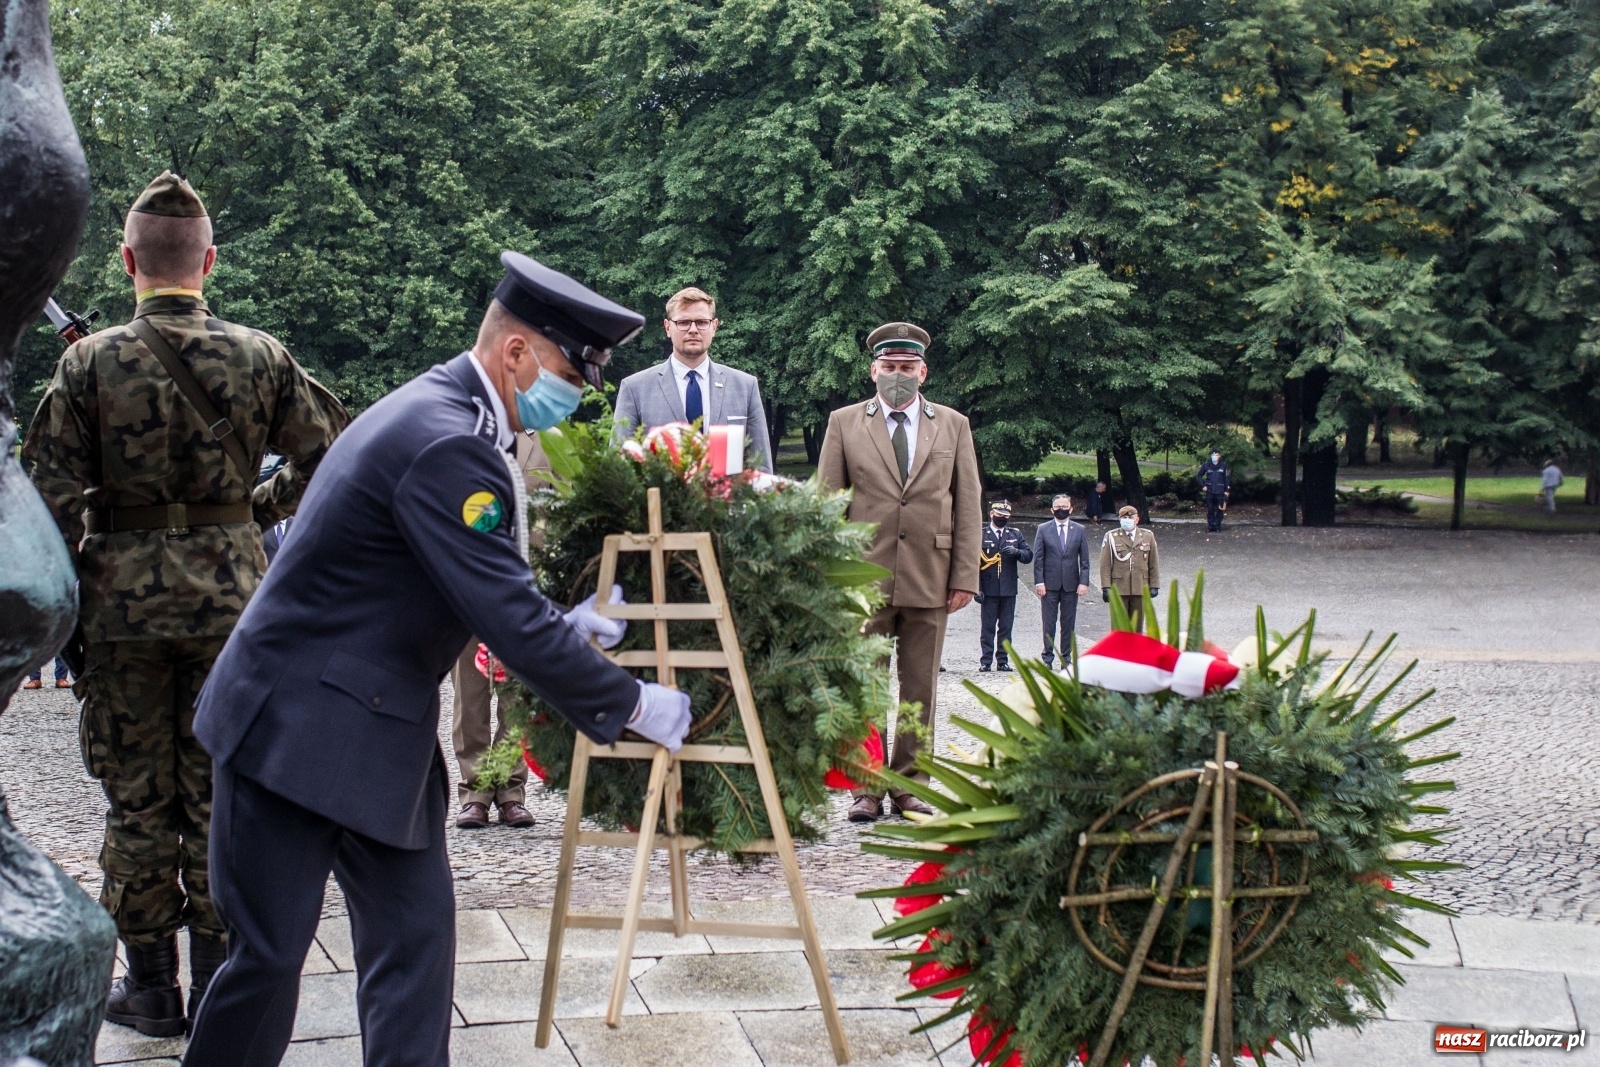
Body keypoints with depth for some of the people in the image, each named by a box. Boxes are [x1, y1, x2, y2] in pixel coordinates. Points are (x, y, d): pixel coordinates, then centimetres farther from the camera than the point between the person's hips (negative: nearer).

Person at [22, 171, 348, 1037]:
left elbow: (53, 497, -7)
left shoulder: (91, 362, -7)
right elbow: (325, 453, 5)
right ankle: (217, 977, 16)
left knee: (137, 796, 9)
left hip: (123, 598, -1)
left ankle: (149, 984, 17)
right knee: (220, 789, 10)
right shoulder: (258, 357, -2)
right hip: (229, 592, 2)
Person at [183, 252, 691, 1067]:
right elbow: (509, 625, -25)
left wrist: (561, 625, 5)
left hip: (377, 732, 10)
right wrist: (632, 705, -15)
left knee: (415, 937, 7)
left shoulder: (441, 414, 8)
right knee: (271, 953, 0)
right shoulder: (447, 443, -24)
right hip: (299, 726, -10)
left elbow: (479, 594, 18)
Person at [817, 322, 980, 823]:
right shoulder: (844, 423, 7)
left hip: (930, 579, 1)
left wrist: (965, 577, 0)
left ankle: (909, 787, 13)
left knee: (920, 688, 5)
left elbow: (968, 505, 8)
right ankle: (866, 787, 9)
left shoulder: (953, 425, 10)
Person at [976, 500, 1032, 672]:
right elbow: (974, 562, -3)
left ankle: (1002, 660, 10)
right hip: (989, 590, -3)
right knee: (988, 627, 0)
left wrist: (1016, 552, -14)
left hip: (1009, 589, 3)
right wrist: (977, 588, -9)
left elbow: (1029, 555, 8)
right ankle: (985, 661, 2)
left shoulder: (1015, 535, 13)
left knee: (1006, 627, 5)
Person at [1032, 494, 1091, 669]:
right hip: (1049, 584, -1)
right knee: (1049, 623, 0)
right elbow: (1038, 558, 2)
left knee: (1068, 623, 4)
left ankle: (1066, 658, 9)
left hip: (1071, 584, 1)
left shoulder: (1079, 530, 8)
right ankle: (1048, 658, 6)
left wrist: (1084, 582, -4)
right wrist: (1039, 582, -6)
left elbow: (1084, 559, 6)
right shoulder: (1043, 529, 4)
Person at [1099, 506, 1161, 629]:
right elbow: (1105, 564, -1)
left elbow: (1154, 564, 11)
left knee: (1137, 626, 6)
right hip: (1118, 589, -2)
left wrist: (1154, 586, 6)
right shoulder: (1111, 537, 2)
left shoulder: (1148, 536, 9)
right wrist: (1106, 587, -7)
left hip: (1140, 590, 2)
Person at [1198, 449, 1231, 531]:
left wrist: (1226, 490, -3)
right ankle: (1211, 526, 10)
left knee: (1220, 510, 1)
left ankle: (1217, 527, 9)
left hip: (1220, 492, -1)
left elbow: (1227, 478, 1)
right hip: (1210, 491, 1)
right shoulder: (1206, 465, 1)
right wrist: (1203, 486, 2)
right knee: (1210, 510, 3)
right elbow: (1199, 476, 12)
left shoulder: (1223, 466, -1)